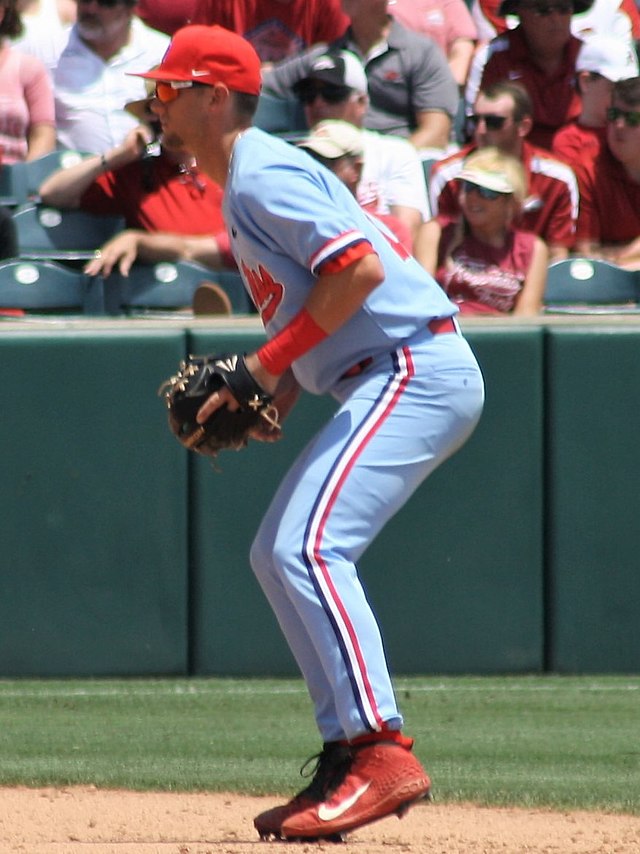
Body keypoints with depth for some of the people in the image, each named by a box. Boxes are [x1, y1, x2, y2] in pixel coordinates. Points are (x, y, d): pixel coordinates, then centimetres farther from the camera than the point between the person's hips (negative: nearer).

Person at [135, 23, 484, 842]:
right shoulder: (244, 183, 21)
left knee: (311, 546, -21)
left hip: (416, 371, -11)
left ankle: (382, 752, -27)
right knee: (277, 553, 14)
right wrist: (276, 393, 11)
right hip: (390, 380, 11)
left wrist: (268, 363, -17)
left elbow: (360, 268, -22)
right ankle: (348, 755, 14)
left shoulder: (263, 175, -12)